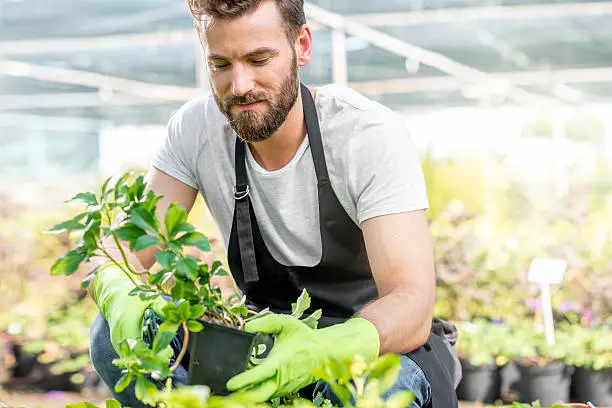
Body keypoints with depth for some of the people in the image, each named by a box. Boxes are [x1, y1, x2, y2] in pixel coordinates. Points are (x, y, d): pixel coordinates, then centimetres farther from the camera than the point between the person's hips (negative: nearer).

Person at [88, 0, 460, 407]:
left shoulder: (371, 134, -21)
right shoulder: (196, 128, -9)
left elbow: (412, 302, -29)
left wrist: (321, 350, -51)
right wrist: (122, 298, -37)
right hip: (265, 335, 4)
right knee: (115, 331, -22)